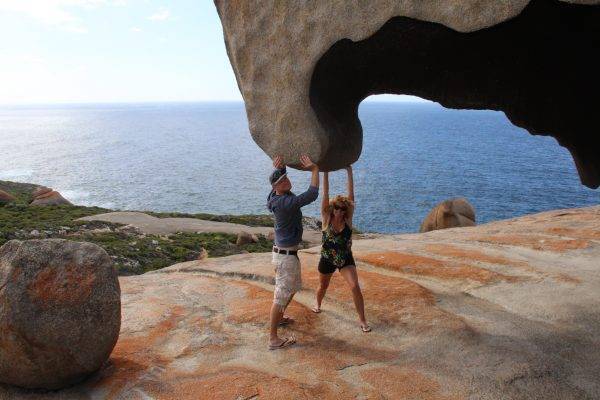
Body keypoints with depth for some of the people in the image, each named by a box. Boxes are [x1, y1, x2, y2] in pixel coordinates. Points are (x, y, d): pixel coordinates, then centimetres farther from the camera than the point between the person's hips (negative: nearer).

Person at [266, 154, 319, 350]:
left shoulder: (276, 196, 2)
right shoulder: (286, 202, -26)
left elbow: (280, 175, 20)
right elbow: (312, 195, -27)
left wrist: (279, 167, -2)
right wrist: (314, 169, -17)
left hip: (288, 252, 10)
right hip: (285, 255, -10)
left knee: (294, 287, 28)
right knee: (281, 294, -2)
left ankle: (279, 317, 45)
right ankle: (273, 339, 6)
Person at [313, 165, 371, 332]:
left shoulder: (347, 220, -10)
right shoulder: (327, 219, -12)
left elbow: (351, 196, -17)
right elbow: (325, 196, -21)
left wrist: (349, 172, -21)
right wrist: (325, 173, -27)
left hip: (346, 259, 0)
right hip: (327, 260, 0)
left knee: (355, 287, -16)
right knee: (323, 286, 20)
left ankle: (363, 321, -5)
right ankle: (318, 305, 53)